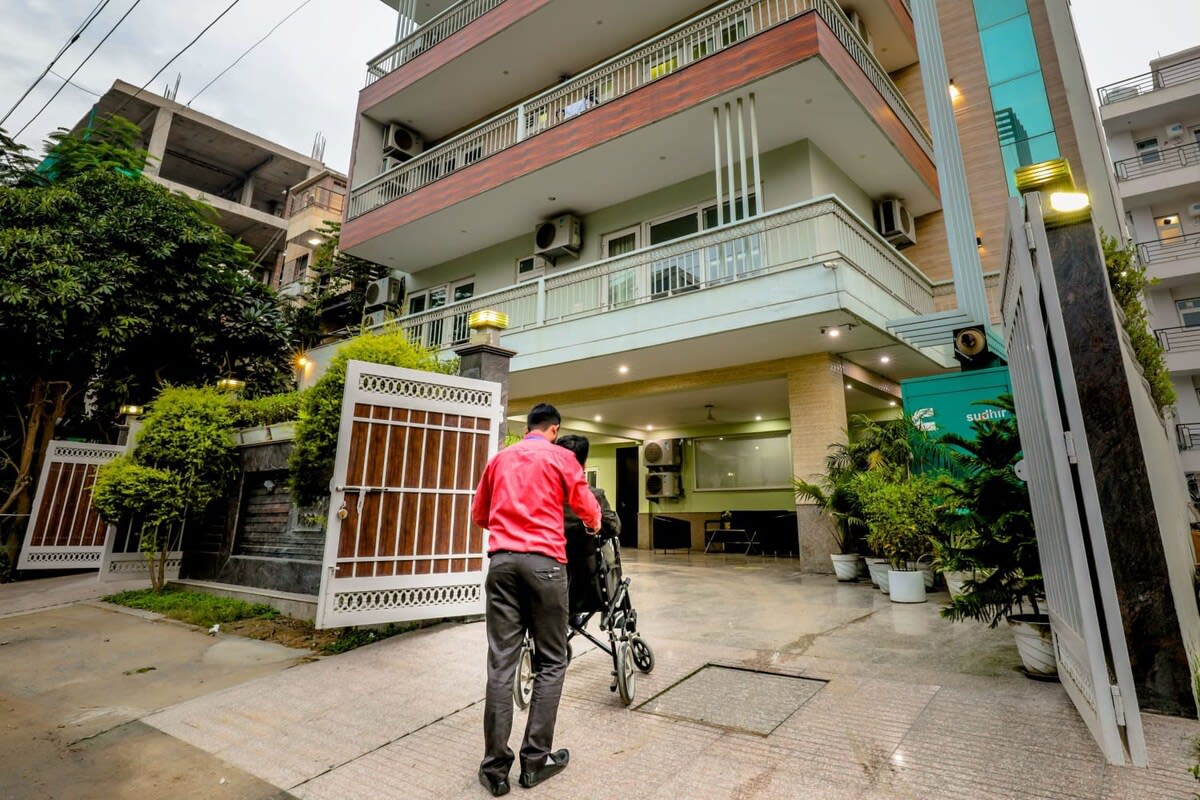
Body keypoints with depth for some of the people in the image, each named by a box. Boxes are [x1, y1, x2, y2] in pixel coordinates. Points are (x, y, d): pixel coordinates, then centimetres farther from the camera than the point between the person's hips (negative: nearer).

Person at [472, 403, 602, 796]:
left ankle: (495, 767, 9)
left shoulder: (499, 459, 16)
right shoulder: (561, 457, 4)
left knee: (501, 662, 4)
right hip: (544, 562, -3)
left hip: (502, 561, 4)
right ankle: (535, 759, 13)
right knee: (551, 662, 9)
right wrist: (594, 525, 27)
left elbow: (478, 515, 23)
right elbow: (588, 510, 5)